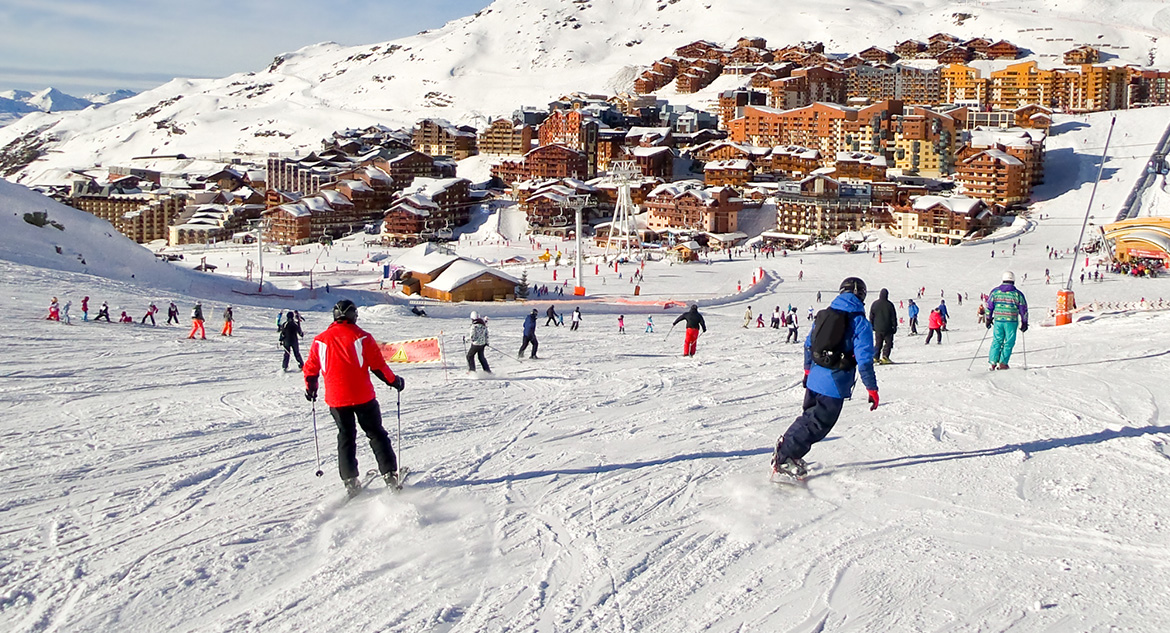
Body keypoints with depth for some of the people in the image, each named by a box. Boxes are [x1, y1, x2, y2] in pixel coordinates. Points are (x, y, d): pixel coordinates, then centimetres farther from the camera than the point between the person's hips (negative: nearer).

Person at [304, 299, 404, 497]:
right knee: (376, 434, 10)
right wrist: (394, 381, 10)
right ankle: (390, 474, 7)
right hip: (363, 397, -2)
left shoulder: (320, 340, 3)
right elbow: (378, 366, -5)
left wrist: (310, 389, 27)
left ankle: (350, 480, 10)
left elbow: (310, 369, 10)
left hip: (336, 400, 2)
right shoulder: (362, 337, -5)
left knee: (346, 437, 15)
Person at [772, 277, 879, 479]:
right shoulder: (860, 323, -11)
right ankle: (785, 458, 0)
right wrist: (872, 390, -8)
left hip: (815, 379, 6)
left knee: (809, 416, 25)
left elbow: (808, 345, 17)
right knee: (818, 424, 2)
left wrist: (808, 371, 30)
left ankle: (784, 447, 26)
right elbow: (864, 360, -15)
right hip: (835, 386, -6)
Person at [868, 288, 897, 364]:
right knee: (888, 342, 6)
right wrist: (895, 326, 7)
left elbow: (871, 316, 7)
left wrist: (872, 326, 16)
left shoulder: (874, 304, 0)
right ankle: (885, 357, -5)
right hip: (887, 328, -3)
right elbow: (893, 317, -2)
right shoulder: (889, 304, -8)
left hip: (877, 328, 3)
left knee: (878, 343, 12)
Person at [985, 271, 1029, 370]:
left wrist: (988, 319, 18)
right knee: (1009, 342, 7)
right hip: (1011, 322, -2)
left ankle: (992, 362, 2)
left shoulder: (995, 292, 4)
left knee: (996, 341, 9)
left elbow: (989, 306, 8)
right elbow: (1023, 309, 4)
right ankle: (1003, 363, 3)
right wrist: (1024, 323, 14)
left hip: (998, 321, 2)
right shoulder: (1017, 294, -1)